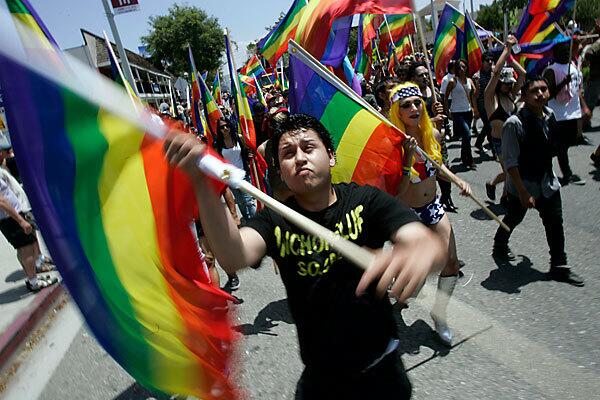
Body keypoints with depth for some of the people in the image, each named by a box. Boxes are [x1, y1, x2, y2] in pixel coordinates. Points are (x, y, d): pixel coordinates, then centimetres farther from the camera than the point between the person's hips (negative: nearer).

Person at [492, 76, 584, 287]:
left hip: (547, 182, 5)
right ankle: (500, 247, 45)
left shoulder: (549, 115, -3)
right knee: (513, 220, 16)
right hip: (521, 184, -5)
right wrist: (523, 192, -23)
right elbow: (510, 162, -23)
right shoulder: (514, 123, -24)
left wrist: (547, 172, 16)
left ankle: (559, 266, 23)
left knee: (555, 224, 8)